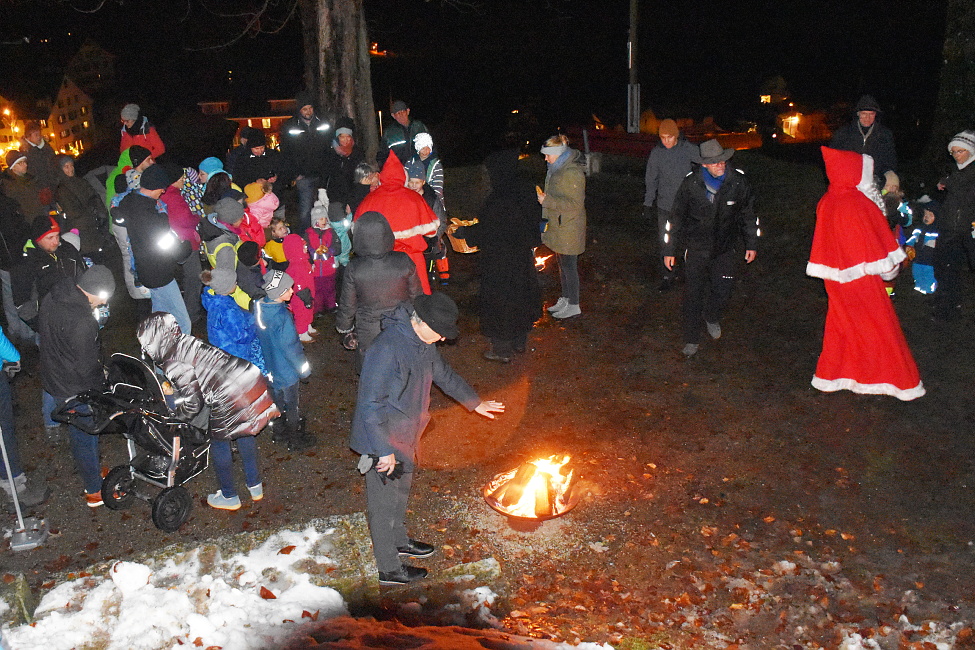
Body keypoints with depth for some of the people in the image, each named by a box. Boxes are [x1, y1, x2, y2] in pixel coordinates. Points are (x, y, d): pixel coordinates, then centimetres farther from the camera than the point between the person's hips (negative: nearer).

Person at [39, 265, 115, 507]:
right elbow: (87, 367, -27)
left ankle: (91, 471, 47)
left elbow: (42, 332, 11)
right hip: (76, 389, -8)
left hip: (53, 379, 8)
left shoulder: (51, 299, -6)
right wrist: (103, 376, -7)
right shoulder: (82, 321, -34)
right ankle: (95, 491, 28)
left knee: (80, 434, 27)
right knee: (85, 437, 10)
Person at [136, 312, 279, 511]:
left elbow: (193, 403, -4)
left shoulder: (173, 364, -8)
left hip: (231, 398, -8)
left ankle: (229, 497, 34)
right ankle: (255, 486, 44)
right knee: (244, 434, 29)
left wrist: (175, 418, 14)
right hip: (253, 380, 8)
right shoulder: (187, 341, 16)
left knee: (219, 442, 17)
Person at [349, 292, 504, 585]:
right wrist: (385, 451, -26)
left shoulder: (422, 342, -2)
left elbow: (443, 373, 17)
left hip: (406, 438, 9)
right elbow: (371, 405, -30)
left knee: (401, 492, 28)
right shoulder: (387, 350, -32)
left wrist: (475, 402, 28)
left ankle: (399, 540, 51)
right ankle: (389, 569, 26)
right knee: (384, 504, 9)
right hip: (382, 444, -9)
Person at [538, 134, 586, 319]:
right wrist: (546, 219, 18)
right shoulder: (556, 169, 9)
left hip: (568, 229, -10)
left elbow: (575, 203, -23)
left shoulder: (573, 173, -21)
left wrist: (547, 200, -24)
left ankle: (573, 305, 9)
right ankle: (565, 299, 30)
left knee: (569, 265, -1)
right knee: (562, 264, 18)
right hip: (557, 226, 10)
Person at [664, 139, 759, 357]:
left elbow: (747, 214, 7)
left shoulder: (738, 183, -7)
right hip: (696, 248, -1)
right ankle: (692, 340, 15)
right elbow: (677, 218, -1)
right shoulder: (690, 184, -11)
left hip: (725, 249, 2)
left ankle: (712, 318, 38)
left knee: (723, 291, 3)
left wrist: (752, 244, 11)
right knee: (694, 294, 0)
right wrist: (670, 250, 1)